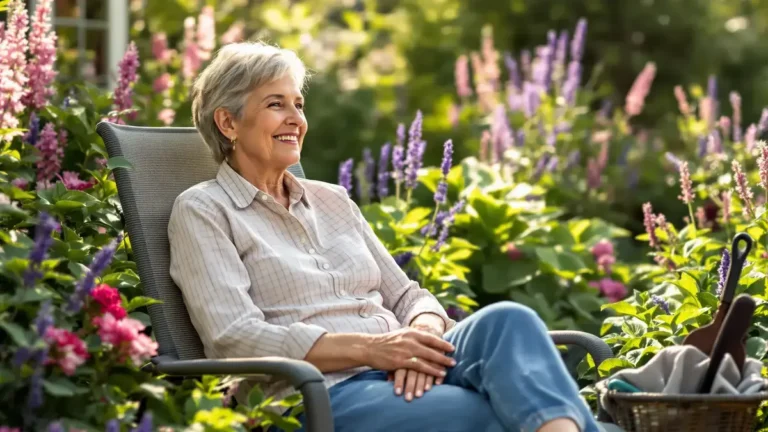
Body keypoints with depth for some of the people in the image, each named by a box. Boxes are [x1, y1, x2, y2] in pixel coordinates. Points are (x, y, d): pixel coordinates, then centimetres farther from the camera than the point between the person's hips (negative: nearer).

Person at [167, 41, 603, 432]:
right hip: (319, 396, -5)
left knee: (507, 320, -29)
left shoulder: (332, 200, 23)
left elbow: (407, 296, 19)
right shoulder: (202, 210, 4)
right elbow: (234, 337, -9)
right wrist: (370, 347, -17)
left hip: (399, 377, 5)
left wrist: (421, 332, -8)